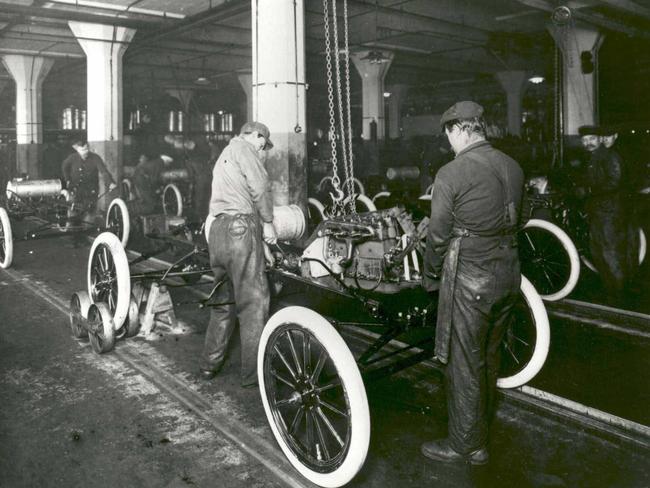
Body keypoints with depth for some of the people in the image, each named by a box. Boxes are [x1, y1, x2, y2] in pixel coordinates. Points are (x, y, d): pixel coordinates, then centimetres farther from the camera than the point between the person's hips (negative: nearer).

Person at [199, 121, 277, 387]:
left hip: (217, 229, 9)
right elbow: (260, 187, -9)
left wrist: (259, 221, 20)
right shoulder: (244, 147, 2)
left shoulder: (223, 156, 31)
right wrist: (268, 222, 0)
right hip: (240, 227, -9)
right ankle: (254, 372, -4)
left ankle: (209, 364, 21)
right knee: (253, 300, -6)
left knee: (223, 300, 16)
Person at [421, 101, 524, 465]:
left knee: (464, 366, 7)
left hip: (470, 281, -7)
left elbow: (438, 236, -12)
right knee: (490, 357, 23)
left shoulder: (451, 174, -16)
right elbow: (515, 222, 12)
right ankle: (483, 425, 41)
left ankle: (467, 445, 20)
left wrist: (430, 278, 3)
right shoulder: (513, 167, 4)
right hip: (508, 274, 8)